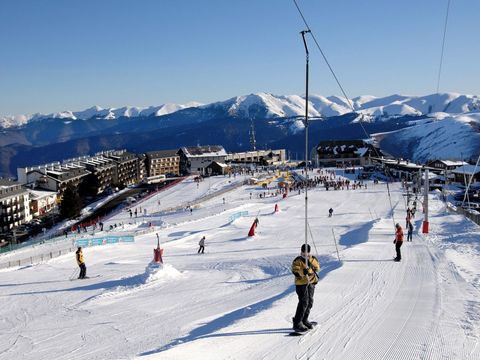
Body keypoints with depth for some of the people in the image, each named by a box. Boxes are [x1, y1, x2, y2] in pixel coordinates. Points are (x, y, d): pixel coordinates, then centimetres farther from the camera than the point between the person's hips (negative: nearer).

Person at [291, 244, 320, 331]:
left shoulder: (313, 259, 9)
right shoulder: (298, 261, -9)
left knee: (310, 302, 11)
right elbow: (295, 271, -19)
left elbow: (317, 268, 3)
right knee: (304, 302, -13)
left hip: (311, 282, 7)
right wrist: (303, 272, -34)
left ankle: (304, 320, 27)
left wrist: (310, 260, -8)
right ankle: (297, 323, -9)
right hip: (301, 283, -6)